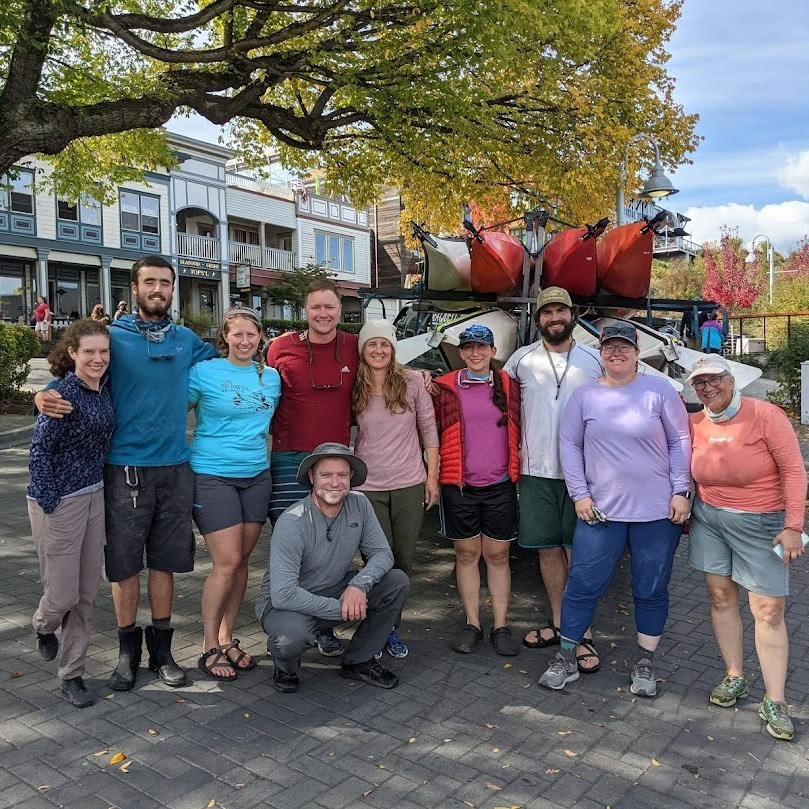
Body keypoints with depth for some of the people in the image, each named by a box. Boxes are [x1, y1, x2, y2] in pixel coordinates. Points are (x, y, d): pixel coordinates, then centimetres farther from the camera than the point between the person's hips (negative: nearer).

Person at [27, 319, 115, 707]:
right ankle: (44, 627, 41)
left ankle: (71, 675, 25)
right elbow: (40, 451, -15)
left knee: (86, 594, 11)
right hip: (58, 502, -7)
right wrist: (50, 507, -14)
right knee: (63, 594, 4)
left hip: (94, 498, 7)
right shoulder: (62, 394, -17)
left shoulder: (105, 390, 4)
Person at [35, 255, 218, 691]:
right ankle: (128, 648, 24)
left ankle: (161, 647, 25)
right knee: (124, 562, 6)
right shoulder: (113, 337, -1)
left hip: (175, 467, 3)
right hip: (125, 467, -2)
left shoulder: (188, 340, 9)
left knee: (165, 559, 11)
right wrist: (44, 397, -20)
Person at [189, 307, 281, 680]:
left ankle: (227, 638, 24)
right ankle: (209, 647, 10)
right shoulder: (204, 372, -5)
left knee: (241, 561, 9)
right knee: (227, 563, -7)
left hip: (257, 476, 5)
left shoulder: (271, 377, 9)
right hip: (213, 477, -5)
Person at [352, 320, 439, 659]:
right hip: (368, 487, 0)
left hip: (409, 485, 1)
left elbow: (429, 430, 1)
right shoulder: (354, 389, -1)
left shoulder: (413, 382, -3)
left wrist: (432, 476, 0)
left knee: (404, 561, 9)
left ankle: (392, 628, 27)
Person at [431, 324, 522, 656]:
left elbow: (522, 430, 14)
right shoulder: (444, 388, 1)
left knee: (498, 556, 8)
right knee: (466, 554, 9)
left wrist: (517, 470, 7)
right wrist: (425, 394, -7)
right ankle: (472, 624, 21)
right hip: (459, 486, 0)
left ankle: (501, 627, 18)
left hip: (500, 485, 1)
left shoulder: (510, 386, 6)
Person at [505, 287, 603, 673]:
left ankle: (583, 632, 10)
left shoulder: (594, 360, 6)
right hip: (537, 470, 1)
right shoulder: (522, 359, 5)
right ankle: (558, 622, 25)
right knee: (548, 548, 10)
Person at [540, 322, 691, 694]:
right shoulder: (585, 395, 4)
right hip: (600, 510, 1)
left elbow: (680, 442, 3)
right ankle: (565, 660, 18)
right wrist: (579, 494, -2)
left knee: (651, 591, 10)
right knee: (582, 586, 2)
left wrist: (680, 492, -3)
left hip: (657, 511, 0)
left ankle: (645, 664, 28)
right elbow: (569, 444, 5)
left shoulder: (659, 389, 1)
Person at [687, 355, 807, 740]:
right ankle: (735, 678, 26)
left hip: (761, 524, -4)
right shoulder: (695, 424, 0)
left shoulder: (765, 415, -12)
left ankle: (774, 702, 8)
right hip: (708, 519, 4)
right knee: (721, 596, 9)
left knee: (769, 611, -2)